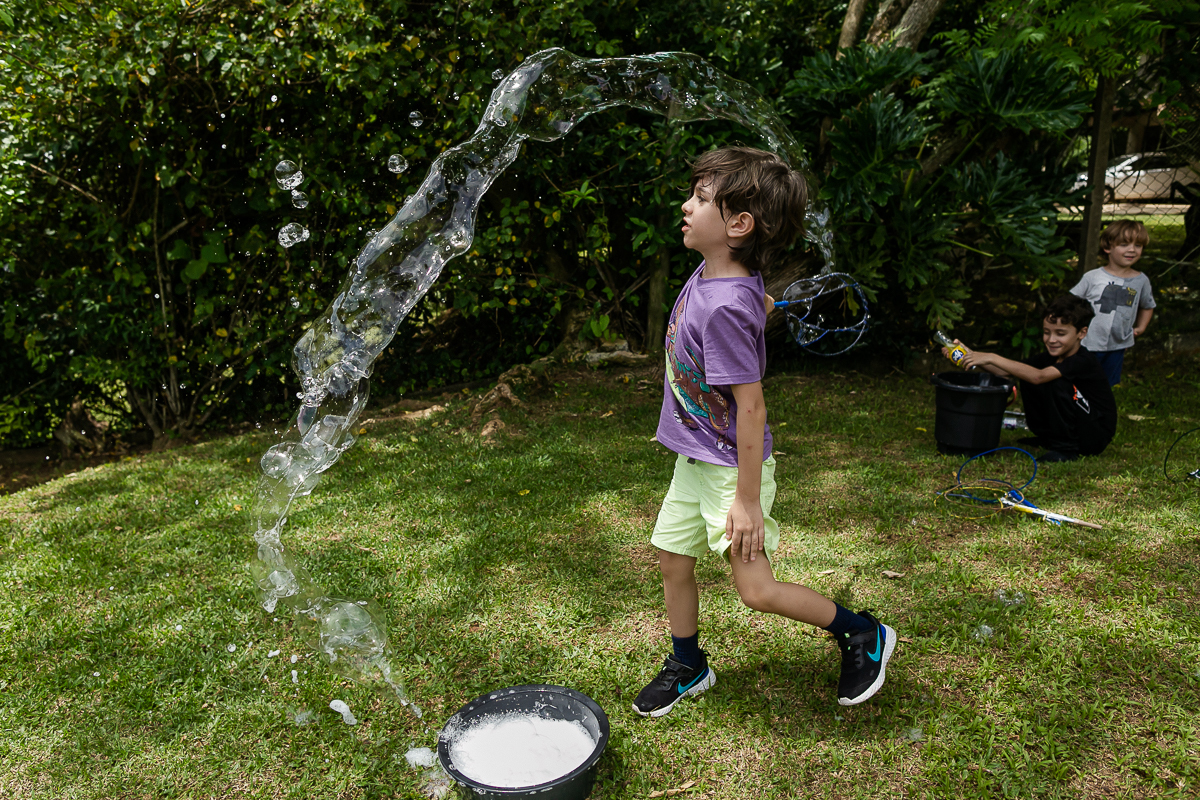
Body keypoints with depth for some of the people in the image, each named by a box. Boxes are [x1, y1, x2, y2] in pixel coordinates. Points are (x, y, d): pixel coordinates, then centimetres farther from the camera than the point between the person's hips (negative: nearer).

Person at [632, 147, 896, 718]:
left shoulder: (725, 308, -29)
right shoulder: (710, 274, -3)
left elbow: (751, 407, -26)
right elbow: (764, 306, 18)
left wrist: (748, 499, -21)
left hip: (733, 466, -9)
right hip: (696, 458, 9)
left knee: (756, 590, -3)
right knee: (672, 560, 16)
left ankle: (862, 635, 21)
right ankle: (687, 667, 38)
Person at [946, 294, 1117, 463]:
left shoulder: (1083, 361, -24)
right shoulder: (1049, 358, 1)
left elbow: (1039, 376, -40)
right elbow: (1005, 372, -6)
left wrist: (992, 358, -41)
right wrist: (970, 354, -20)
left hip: (1096, 437, -8)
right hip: (1071, 428, 8)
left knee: (1057, 382, -28)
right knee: (1026, 378, -3)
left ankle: (1066, 448, -16)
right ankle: (1047, 438, 9)